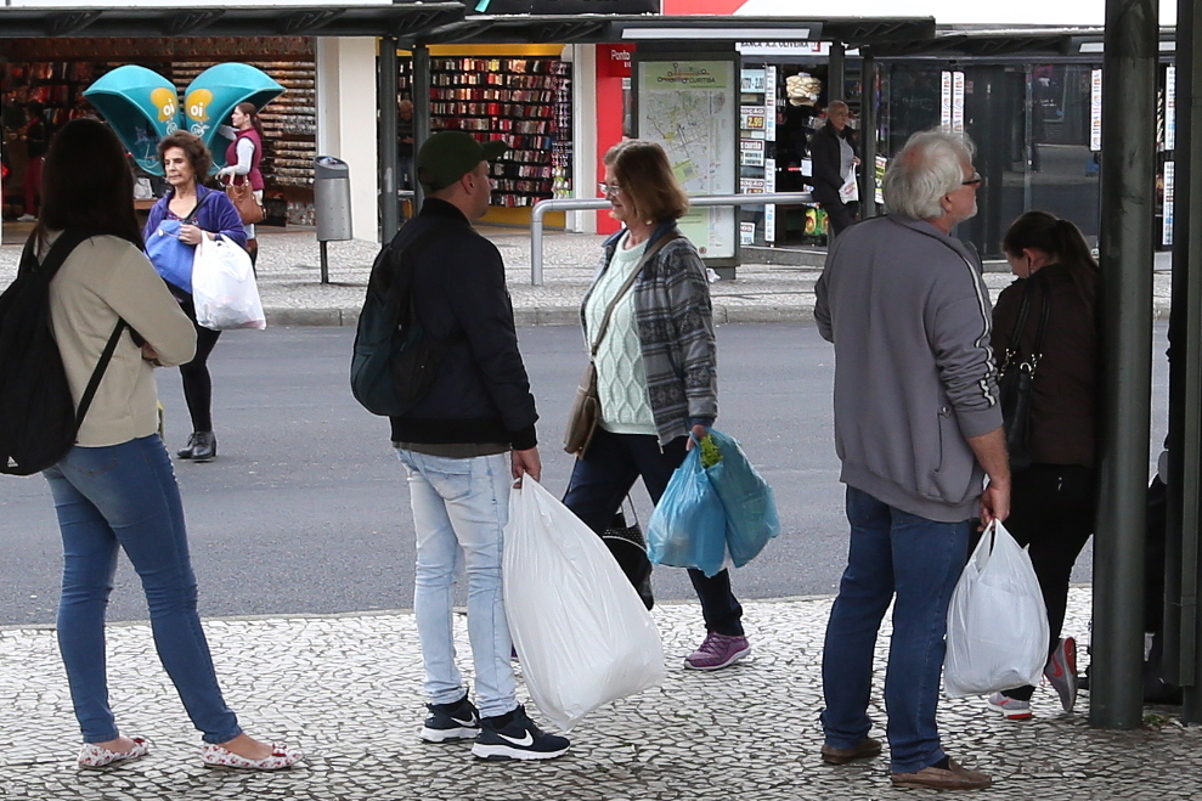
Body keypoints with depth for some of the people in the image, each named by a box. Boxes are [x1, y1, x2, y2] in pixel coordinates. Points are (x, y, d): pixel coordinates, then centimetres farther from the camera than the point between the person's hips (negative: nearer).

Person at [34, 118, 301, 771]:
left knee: (84, 585, 12)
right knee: (172, 591, -1)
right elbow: (180, 342, -14)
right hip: (117, 444, -8)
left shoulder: (41, 252, 5)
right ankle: (222, 736, 5)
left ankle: (98, 736, 16)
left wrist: (131, 349, -1)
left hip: (60, 443, 8)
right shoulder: (113, 257, -20)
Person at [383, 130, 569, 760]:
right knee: (489, 571, -5)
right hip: (467, 442, -9)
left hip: (413, 435, 9)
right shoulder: (469, 254, -17)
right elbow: (497, 351, -18)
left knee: (434, 568, 13)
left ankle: (444, 706, 19)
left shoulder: (401, 248, 12)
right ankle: (498, 718, -3)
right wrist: (524, 435, -12)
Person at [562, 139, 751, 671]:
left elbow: (698, 344, -16)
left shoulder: (674, 257, -14)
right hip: (608, 426, 8)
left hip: (661, 427, -8)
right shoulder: (614, 249, 11)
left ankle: (727, 632, 20)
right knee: (576, 523, 6)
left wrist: (700, 419, -21)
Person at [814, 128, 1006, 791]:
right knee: (921, 615, 0)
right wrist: (999, 475, -10)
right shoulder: (950, 270, -21)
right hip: (932, 475, -8)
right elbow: (973, 387, -19)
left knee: (860, 594, 18)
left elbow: (826, 322, 21)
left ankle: (843, 734, 27)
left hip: (863, 461, 8)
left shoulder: (852, 245, 1)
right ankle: (914, 756, 7)